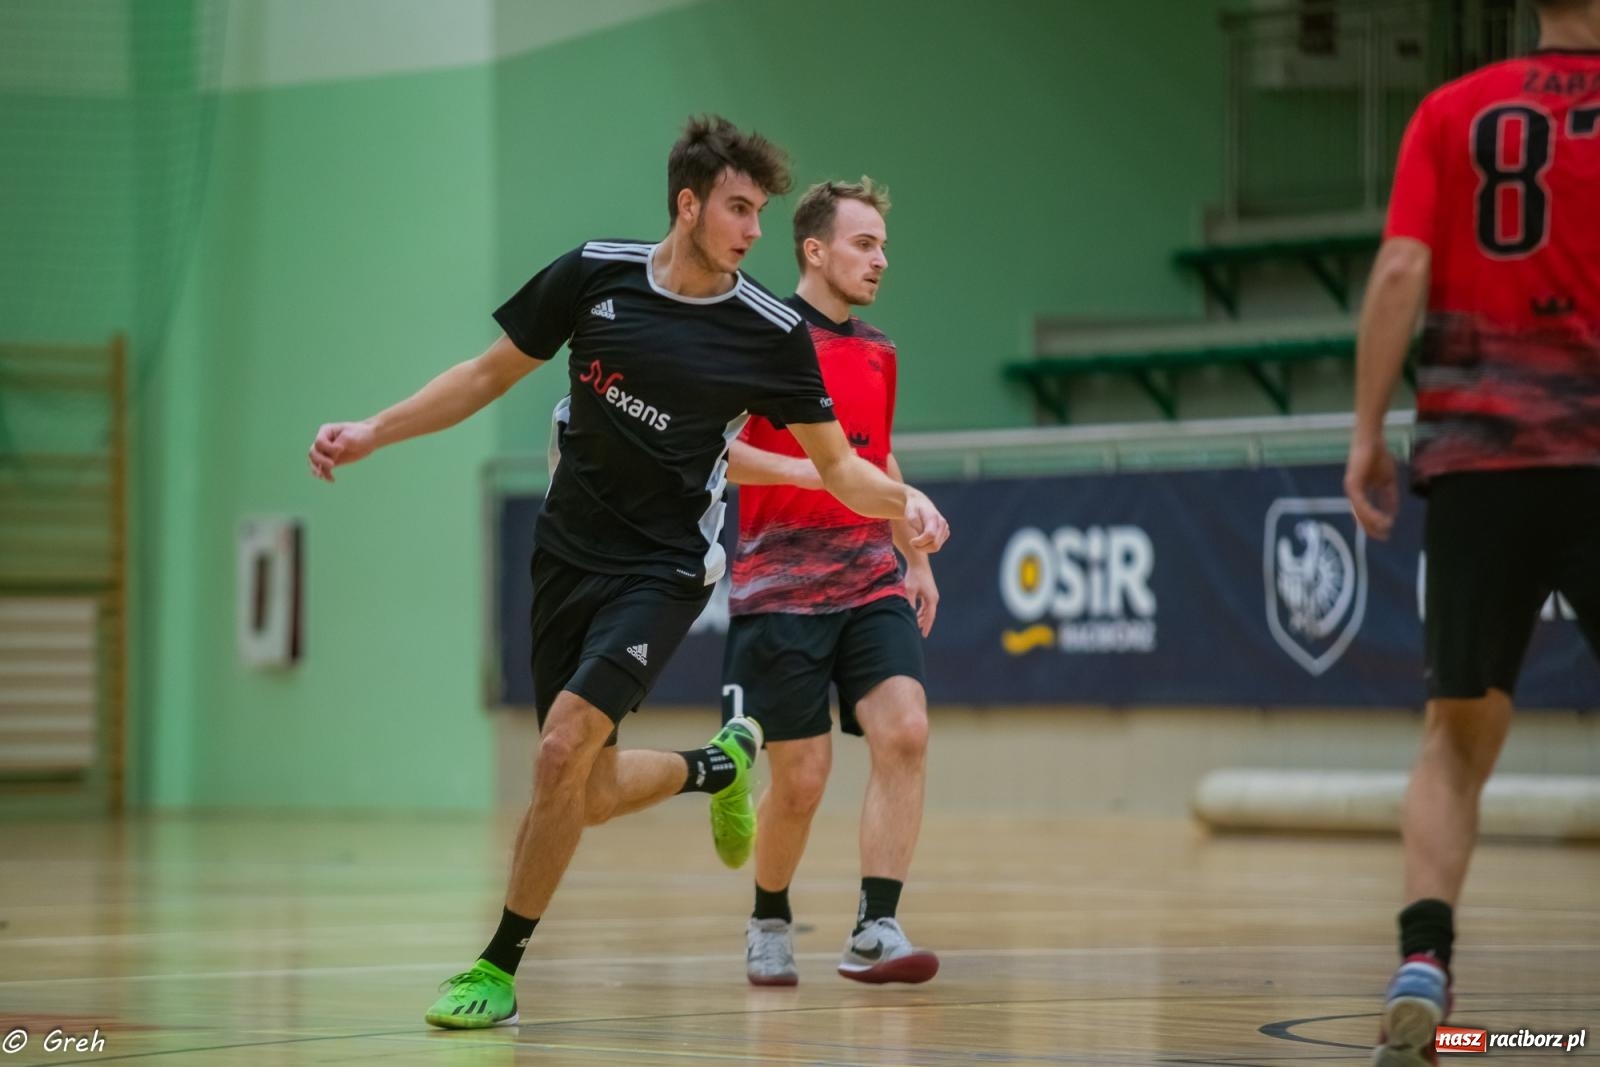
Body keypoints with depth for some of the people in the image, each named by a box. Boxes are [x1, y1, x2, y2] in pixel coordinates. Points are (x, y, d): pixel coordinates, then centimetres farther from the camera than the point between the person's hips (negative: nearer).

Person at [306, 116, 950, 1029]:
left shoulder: (772, 334, -9)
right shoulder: (593, 275, -5)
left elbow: (836, 464, 0)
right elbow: (491, 375, 7)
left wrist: (903, 501, -20)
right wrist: (371, 433, 0)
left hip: (665, 568, -3)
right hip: (570, 553, 3)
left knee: (564, 746, -21)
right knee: (589, 798, 6)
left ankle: (501, 966, -5)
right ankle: (720, 764, 39)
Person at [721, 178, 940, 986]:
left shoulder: (877, 353, 15)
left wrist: (917, 558, 24)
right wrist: (814, 470, -23)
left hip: (871, 583, 5)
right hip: (780, 589, -5)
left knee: (904, 730, -16)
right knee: (801, 778, -3)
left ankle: (874, 932, -15)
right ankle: (768, 922, 23)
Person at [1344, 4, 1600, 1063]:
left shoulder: (1453, 112, 8)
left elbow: (1401, 271, 0)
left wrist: (1367, 433, 3)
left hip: (1474, 457, 3)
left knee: (1458, 737, 9)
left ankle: (1423, 964, -10)